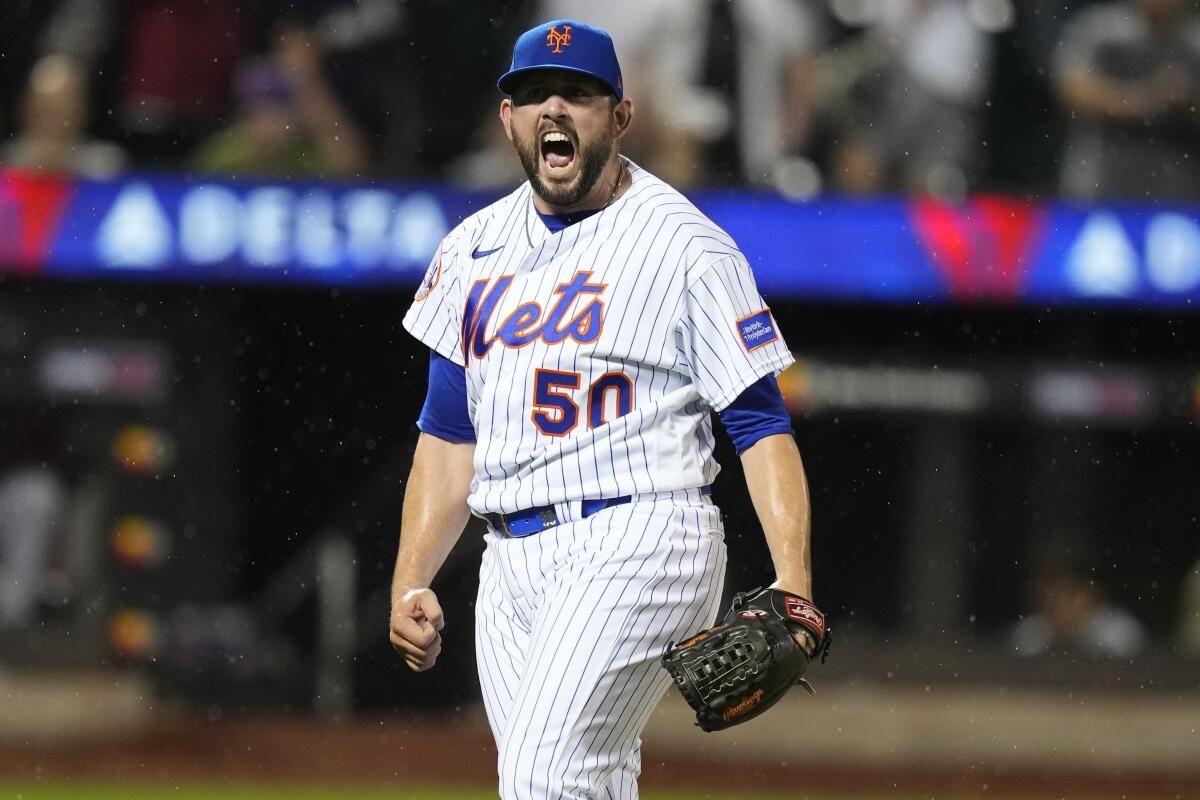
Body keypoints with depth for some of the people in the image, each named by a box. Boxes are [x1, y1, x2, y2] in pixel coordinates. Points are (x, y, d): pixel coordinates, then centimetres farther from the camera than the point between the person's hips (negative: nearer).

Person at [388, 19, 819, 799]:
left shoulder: (686, 245, -3)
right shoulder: (475, 250, 15)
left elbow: (761, 422, -6)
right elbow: (448, 435, 19)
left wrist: (793, 581, -18)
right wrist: (410, 584, 8)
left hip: (642, 542, -6)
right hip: (511, 561, 6)